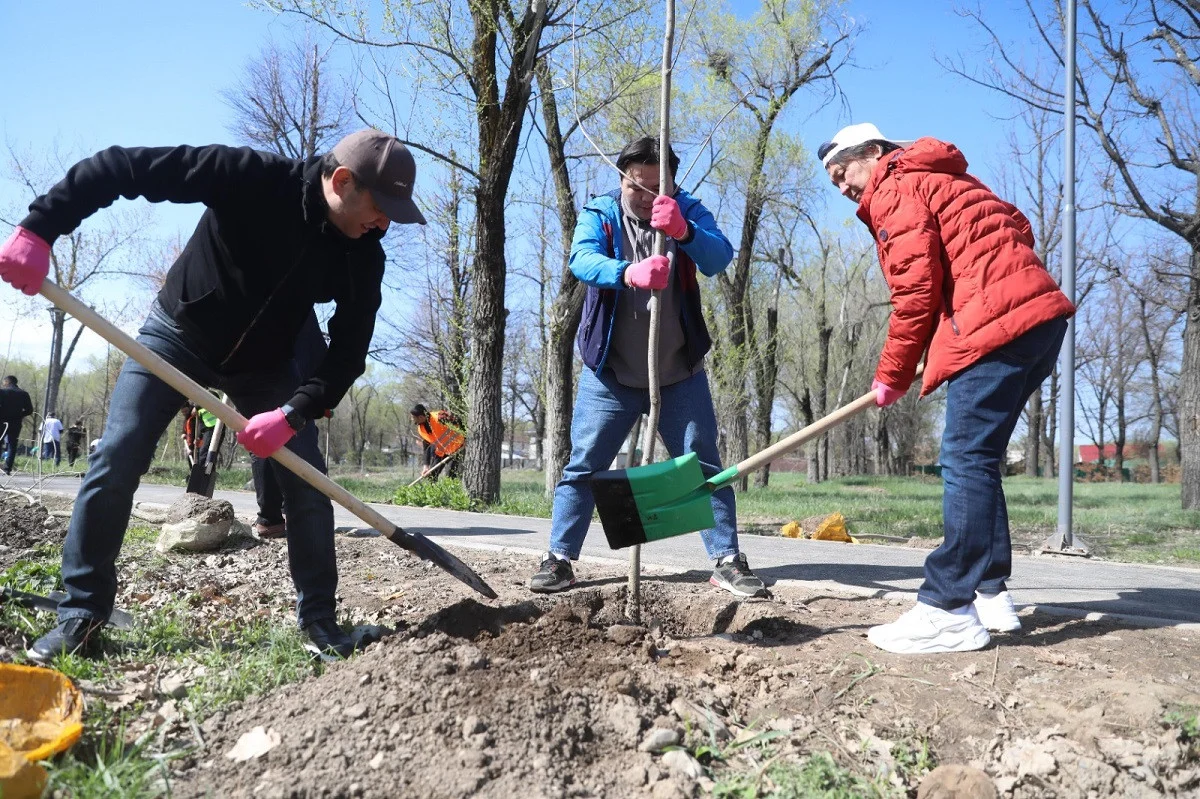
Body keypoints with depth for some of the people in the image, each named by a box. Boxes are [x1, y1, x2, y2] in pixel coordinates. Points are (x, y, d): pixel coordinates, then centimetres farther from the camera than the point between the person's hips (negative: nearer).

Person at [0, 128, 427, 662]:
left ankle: (319, 616, 5)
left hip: (265, 362, 3)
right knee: (114, 463, -9)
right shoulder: (253, 178, -30)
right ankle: (82, 611, 5)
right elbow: (121, 166, -28)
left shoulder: (363, 257, -19)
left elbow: (349, 352, -17)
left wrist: (294, 413, -30)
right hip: (176, 333, -2)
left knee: (308, 484, -7)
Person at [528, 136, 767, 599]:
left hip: (680, 373, 1)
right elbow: (581, 259, -23)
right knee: (583, 466, 3)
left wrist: (683, 231, -40)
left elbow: (719, 258, -19)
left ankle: (727, 562, 11)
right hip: (610, 373, 0)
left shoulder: (688, 212, -1)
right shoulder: (598, 214, -2)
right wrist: (628, 273, -44)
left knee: (704, 466, 2)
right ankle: (559, 559, 14)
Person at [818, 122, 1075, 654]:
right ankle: (989, 594, 13)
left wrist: (890, 377, 1)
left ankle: (949, 611, -12)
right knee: (977, 460, 11)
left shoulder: (895, 189, 1)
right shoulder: (939, 179, 29)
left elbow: (916, 290, -9)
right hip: (1039, 315, 10)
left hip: (997, 324, -10)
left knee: (966, 461, -12)